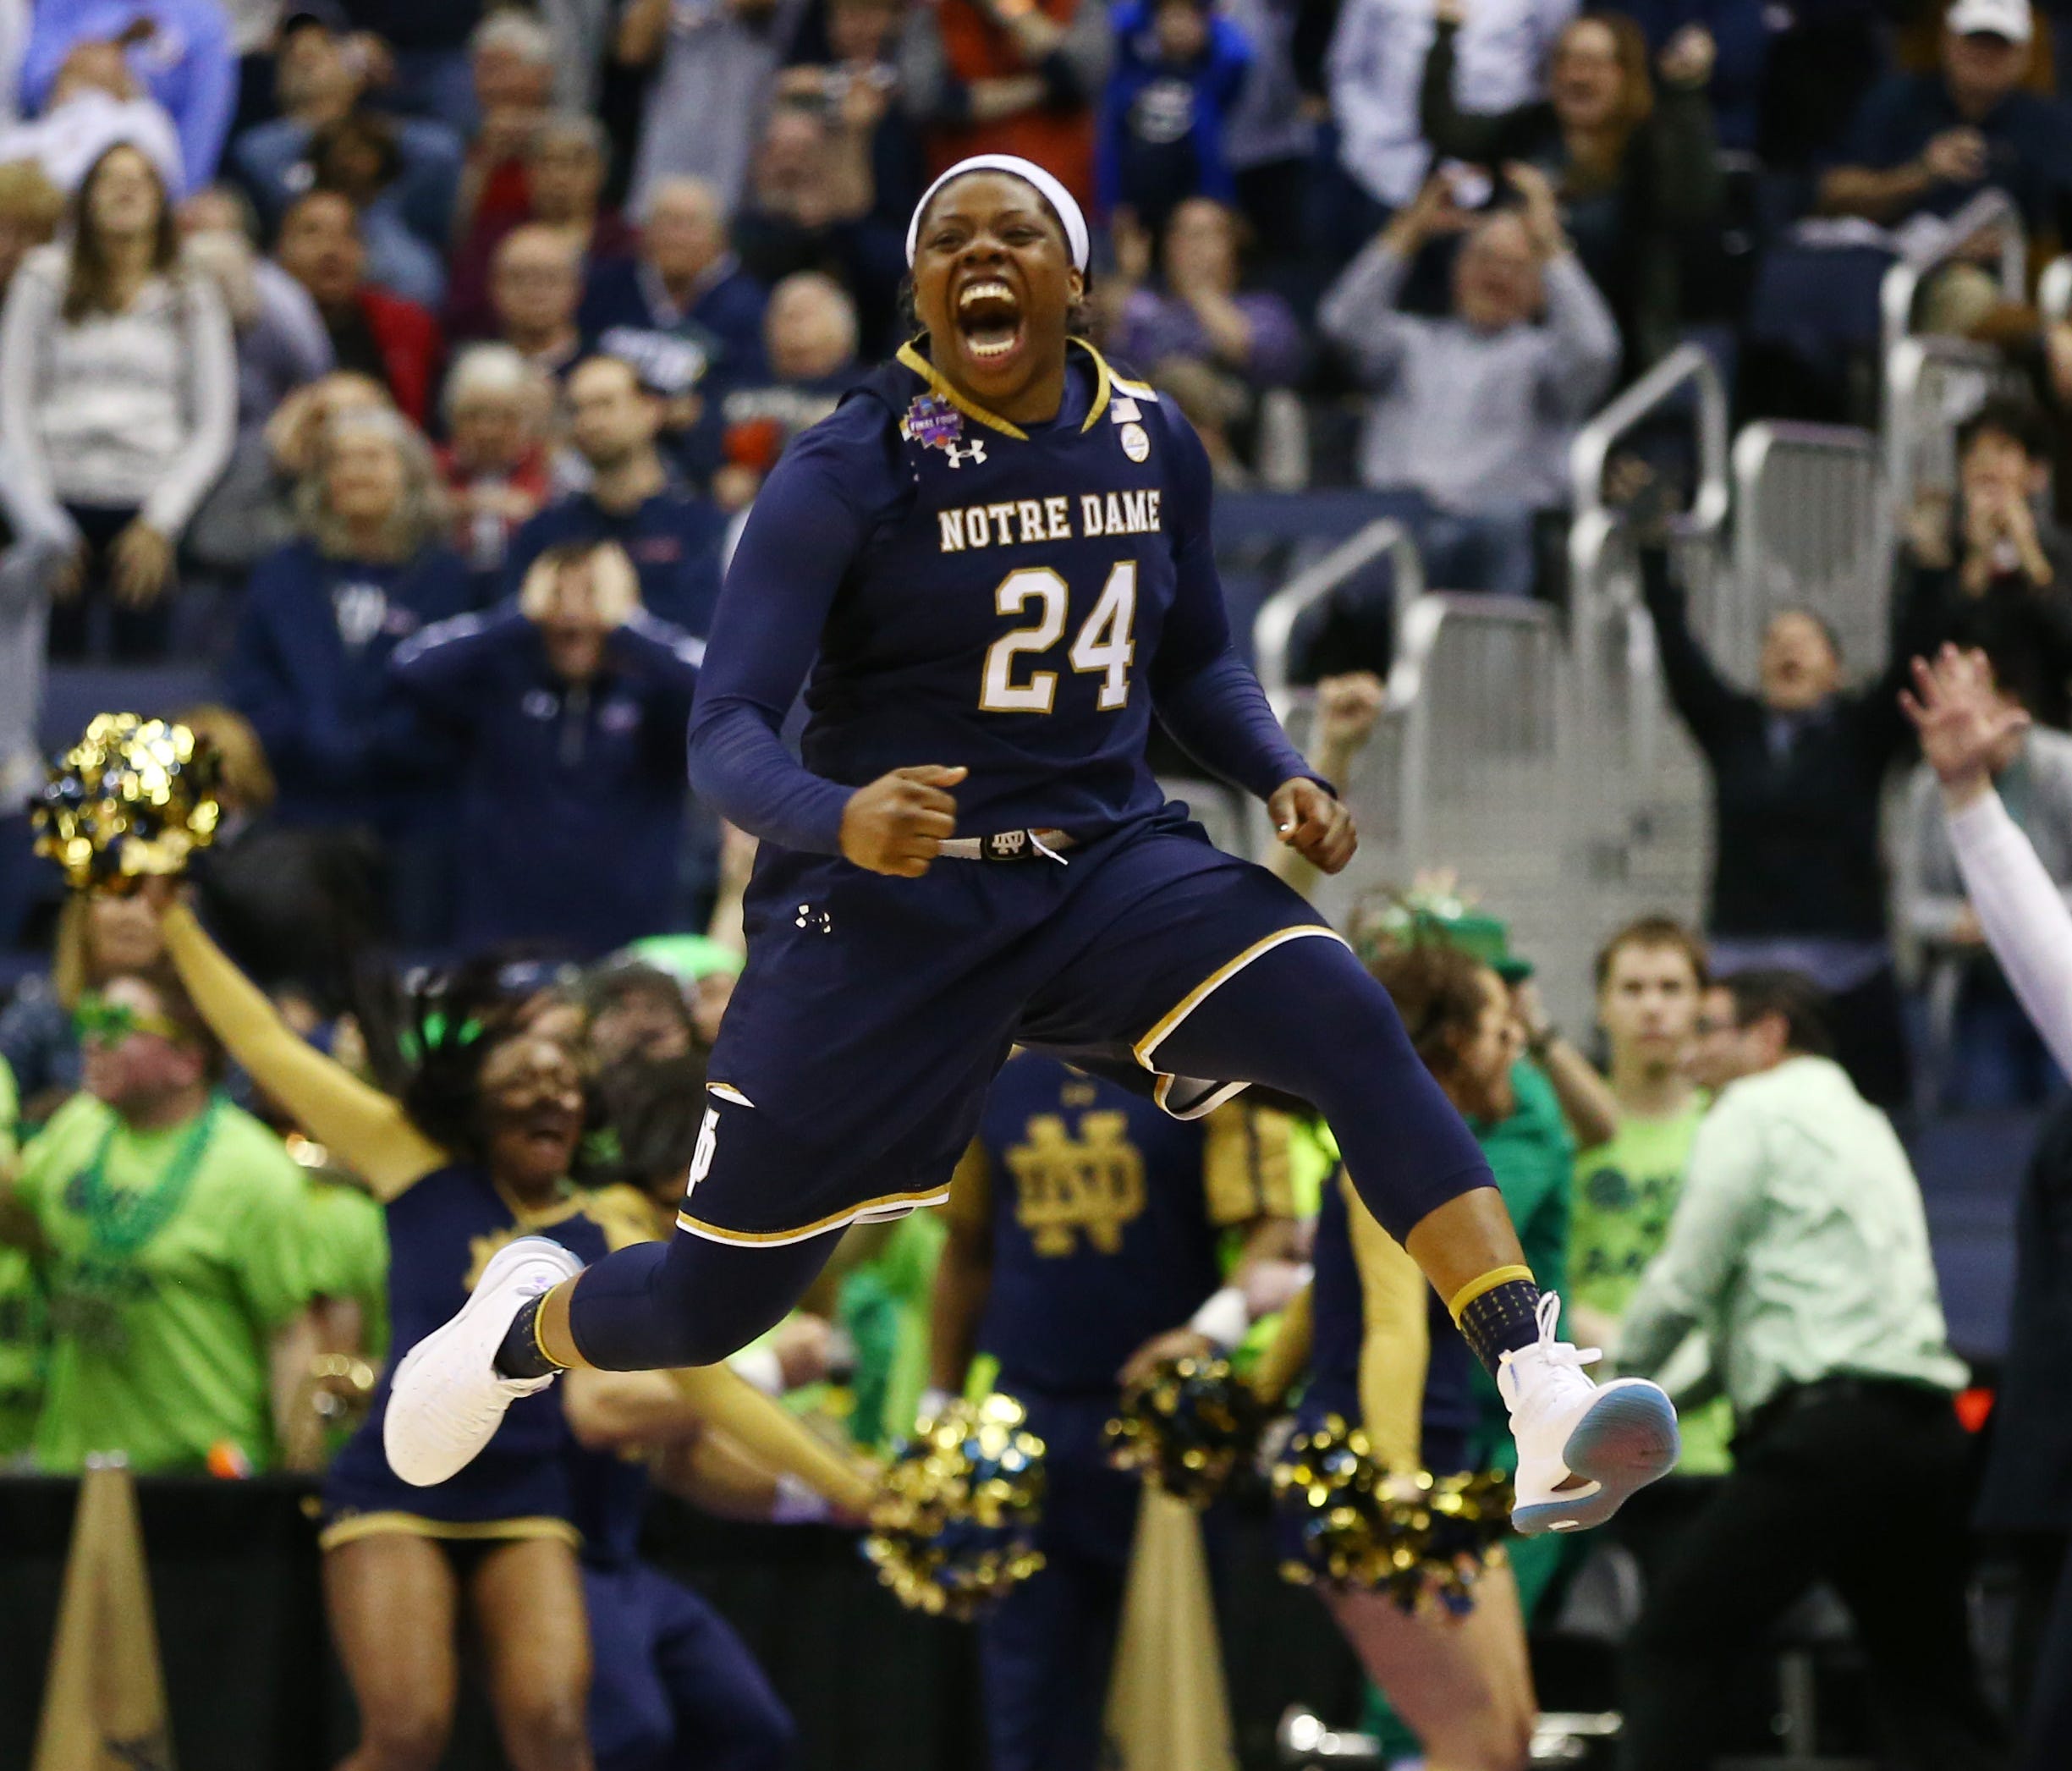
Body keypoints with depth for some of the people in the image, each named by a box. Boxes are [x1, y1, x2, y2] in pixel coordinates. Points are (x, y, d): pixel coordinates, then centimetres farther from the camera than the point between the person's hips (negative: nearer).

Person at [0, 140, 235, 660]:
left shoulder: (192, 299, 10)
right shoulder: (46, 281, 7)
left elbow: (214, 429, 8)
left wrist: (160, 523, -3)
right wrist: (42, 522, -2)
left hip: (148, 510, 0)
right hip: (61, 504, 0)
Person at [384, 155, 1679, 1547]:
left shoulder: (1153, 449, 2)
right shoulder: (847, 476, -13)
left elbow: (1196, 665, 19)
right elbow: (725, 736, -18)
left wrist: (1284, 778, -2)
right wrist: (839, 819, -40)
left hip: (1110, 867, 3)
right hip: (890, 904, -3)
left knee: (1347, 1018, -28)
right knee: (709, 1308, 5)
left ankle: (1544, 1403, -35)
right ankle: (525, 1323, 44)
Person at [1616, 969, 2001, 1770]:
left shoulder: (1753, 1112, 2)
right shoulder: (1865, 1124, 27)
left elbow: (1685, 1283, -2)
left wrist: (1617, 1377, 14)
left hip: (1831, 1425, -8)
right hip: (1924, 1426, 8)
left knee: (1669, 1650, -5)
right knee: (1929, 1691, 11)